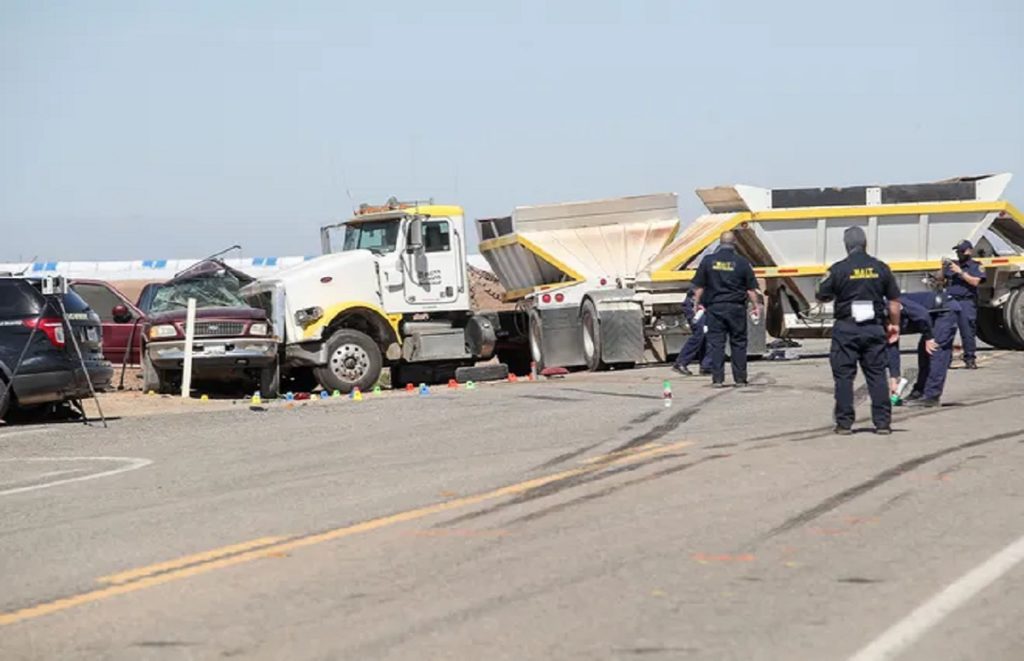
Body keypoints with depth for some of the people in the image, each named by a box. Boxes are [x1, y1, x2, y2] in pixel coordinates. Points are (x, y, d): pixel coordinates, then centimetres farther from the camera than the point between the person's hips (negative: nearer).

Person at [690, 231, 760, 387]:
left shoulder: (708, 260, -1)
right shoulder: (742, 262, -2)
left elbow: (699, 286, 3)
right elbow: (751, 288, 1)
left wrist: (697, 303, 14)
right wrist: (756, 305, 11)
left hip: (715, 307, 0)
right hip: (736, 307, 0)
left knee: (716, 343, 2)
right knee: (738, 343, 8)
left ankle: (717, 379, -2)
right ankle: (740, 378, 10)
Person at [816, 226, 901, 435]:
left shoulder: (838, 269, -7)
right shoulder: (881, 268, 2)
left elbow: (822, 296, -1)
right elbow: (894, 300, 5)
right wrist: (894, 324, 17)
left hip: (846, 329, -2)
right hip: (874, 327, 3)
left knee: (844, 376, 5)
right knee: (877, 375, 7)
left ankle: (844, 423, 5)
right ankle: (882, 423, 6)